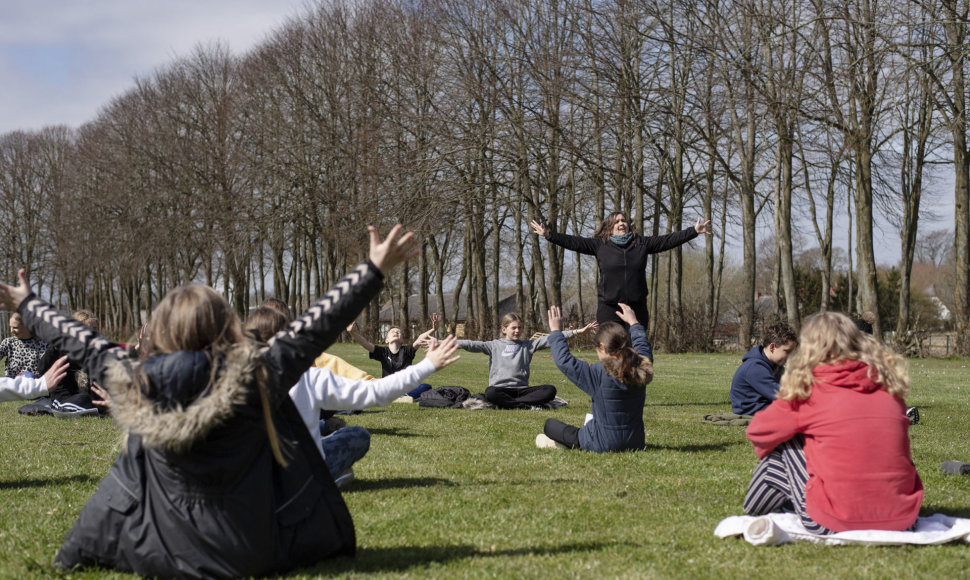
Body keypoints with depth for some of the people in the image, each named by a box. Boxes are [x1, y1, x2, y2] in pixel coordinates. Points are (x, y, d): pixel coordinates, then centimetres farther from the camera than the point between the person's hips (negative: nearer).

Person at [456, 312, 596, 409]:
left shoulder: (528, 345, 14)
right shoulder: (494, 345, 8)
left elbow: (549, 340, 8)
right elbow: (472, 345, -2)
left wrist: (577, 332, 1)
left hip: (521, 389, 3)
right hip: (501, 389, -3)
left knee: (550, 390, -21)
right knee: (490, 393, -38)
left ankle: (507, 404, -26)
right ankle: (527, 406, -31)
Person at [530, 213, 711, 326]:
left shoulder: (642, 243, 8)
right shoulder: (599, 245, 5)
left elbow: (668, 240, 8)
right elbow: (574, 242, 2)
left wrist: (695, 231, 3)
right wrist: (548, 235, -6)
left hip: (637, 308, 2)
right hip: (609, 309, -2)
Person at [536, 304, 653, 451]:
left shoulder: (599, 373, -22)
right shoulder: (641, 367, -7)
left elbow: (564, 360, -14)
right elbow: (643, 346, 17)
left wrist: (556, 331, -1)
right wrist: (633, 322, 32)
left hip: (604, 444, -6)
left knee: (550, 424, 11)